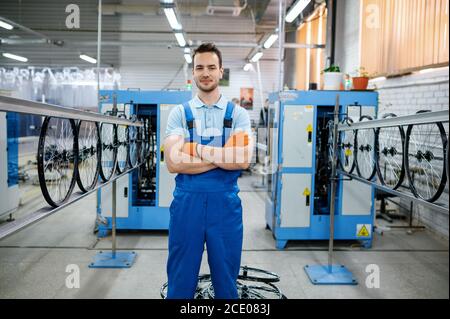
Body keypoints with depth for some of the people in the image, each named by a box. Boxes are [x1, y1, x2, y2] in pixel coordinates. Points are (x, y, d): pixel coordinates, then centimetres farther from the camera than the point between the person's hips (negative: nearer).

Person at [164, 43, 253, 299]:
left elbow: (243, 160, -12)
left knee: (226, 278, 14)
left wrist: (197, 149, -12)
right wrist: (223, 156, -12)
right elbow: (174, 163, -10)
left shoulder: (238, 114, 3)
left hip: (225, 203, 0)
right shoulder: (179, 113, 3)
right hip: (187, 202, 0)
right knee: (181, 279, 12)